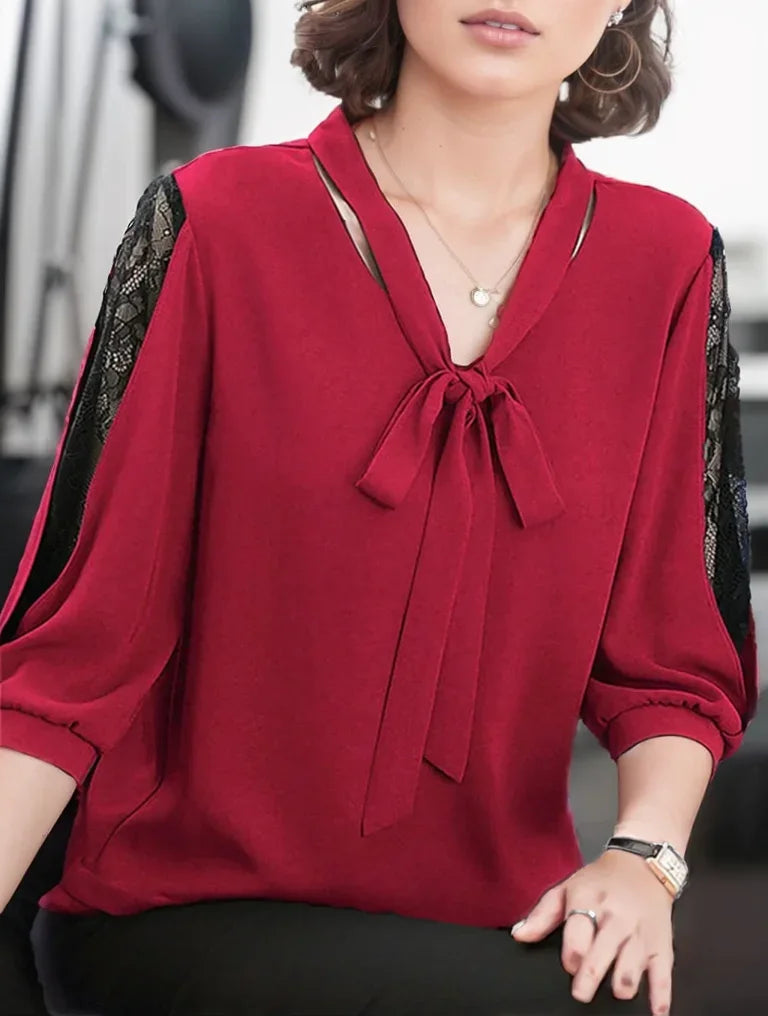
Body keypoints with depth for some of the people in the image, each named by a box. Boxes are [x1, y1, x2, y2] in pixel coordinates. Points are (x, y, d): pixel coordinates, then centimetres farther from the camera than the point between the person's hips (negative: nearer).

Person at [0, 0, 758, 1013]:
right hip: (181, 918, -3)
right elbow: (83, 642, -5)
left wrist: (642, 854, -12)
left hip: (495, 921, 3)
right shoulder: (215, 224, -6)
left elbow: (673, 658, 6)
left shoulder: (669, 264, 2)